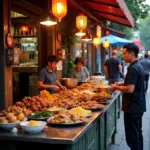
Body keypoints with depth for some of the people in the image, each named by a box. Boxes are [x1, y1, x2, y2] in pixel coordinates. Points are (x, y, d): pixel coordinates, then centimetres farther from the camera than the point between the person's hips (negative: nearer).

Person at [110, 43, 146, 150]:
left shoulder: (133, 68, -20)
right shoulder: (139, 66, 11)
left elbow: (130, 89, -26)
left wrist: (117, 87, -11)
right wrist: (120, 85, 12)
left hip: (132, 108, -10)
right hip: (138, 106, 10)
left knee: (132, 137, -3)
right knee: (138, 134, 20)